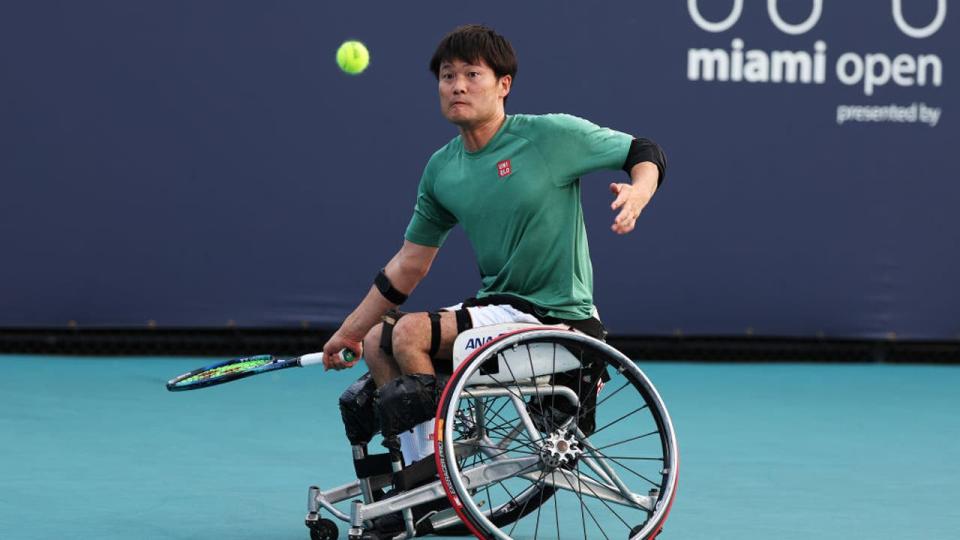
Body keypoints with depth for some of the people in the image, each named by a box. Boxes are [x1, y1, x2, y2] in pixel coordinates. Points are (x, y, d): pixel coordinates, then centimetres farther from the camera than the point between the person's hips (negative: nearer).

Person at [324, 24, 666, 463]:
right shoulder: (441, 169, 7)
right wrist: (350, 331, 18)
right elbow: (408, 265, 16)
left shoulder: (551, 135, -12)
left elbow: (646, 152, -4)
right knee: (377, 343, 5)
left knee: (409, 333, -21)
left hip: (555, 316, -8)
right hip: (495, 306, 8)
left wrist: (636, 194, -26)